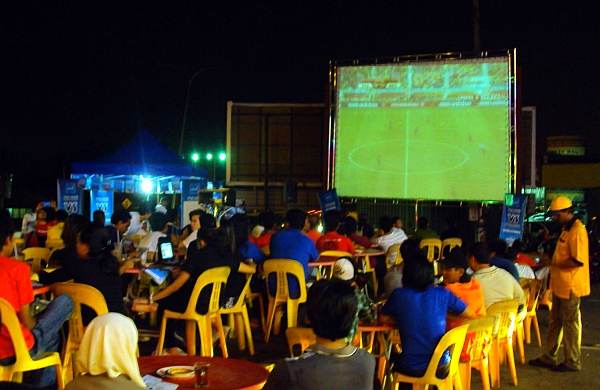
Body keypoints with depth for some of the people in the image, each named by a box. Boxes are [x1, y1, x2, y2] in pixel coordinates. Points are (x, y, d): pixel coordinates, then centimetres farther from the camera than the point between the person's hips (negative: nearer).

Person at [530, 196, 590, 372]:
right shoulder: (566, 229, 14)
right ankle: (549, 357, 26)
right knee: (555, 322, 16)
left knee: (571, 323, 2)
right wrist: (552, 262, 8)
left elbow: (579, 260, -25)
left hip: (570, 286, -10)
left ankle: (573, 362, 14)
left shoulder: (577, 230, -19)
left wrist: (555, 265, -17)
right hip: (560, 285, 10)